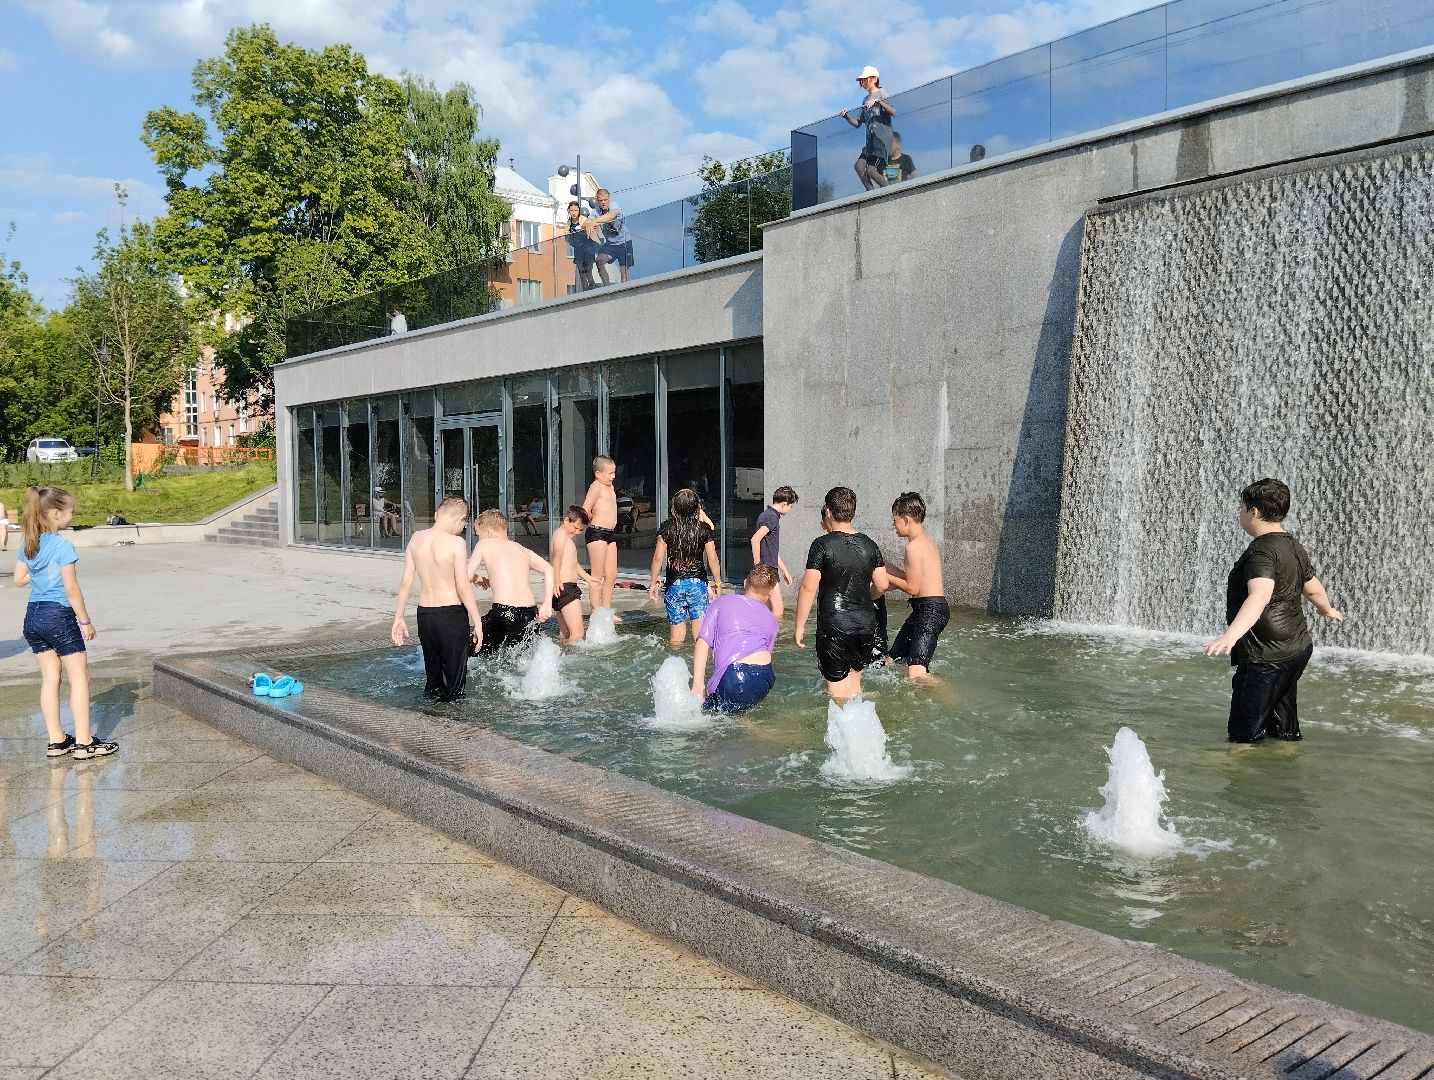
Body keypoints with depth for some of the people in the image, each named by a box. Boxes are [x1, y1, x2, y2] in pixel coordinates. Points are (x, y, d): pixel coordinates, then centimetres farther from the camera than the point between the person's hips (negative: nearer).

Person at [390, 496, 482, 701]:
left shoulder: (416, 538, 2)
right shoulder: (456, 542, -15)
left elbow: (405, 582, 4)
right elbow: (463, 587, -17)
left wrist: (398, 617, 11)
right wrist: (477, 622, -10)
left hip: (424, 614, 6)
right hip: (452, 615, -6)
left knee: (432, 677, 19)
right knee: (455, 680, 4)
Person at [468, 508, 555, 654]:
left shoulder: (485, 544, 8)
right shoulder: (522, 549, 21)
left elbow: (466, 576, 3)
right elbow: (548, 570, 11)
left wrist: (478, 579, 25)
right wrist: (547, 604, 7)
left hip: (503, 611, -5)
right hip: (529, 613, 5)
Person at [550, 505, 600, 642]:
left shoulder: (566, 536, 24)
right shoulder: (561, 533, -8)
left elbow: (572, 562, 36)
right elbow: (557, 556, -24)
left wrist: (588, 578, 41)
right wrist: (557, 581, -34)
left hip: (570, 587, 11)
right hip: (564, 587, -11)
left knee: (565, 634, 13)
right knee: (577, 634, -17)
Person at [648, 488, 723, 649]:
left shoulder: (666, 527, -3)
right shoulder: (704, 528, -4)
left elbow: (658, 558, -4)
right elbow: (712, 559, -4)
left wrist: (654, 582, 7)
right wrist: (718, 584, 7)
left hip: (674, 584, 1)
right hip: (698, 583, -1)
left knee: (676, 633, 10)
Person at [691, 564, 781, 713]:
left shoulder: (723, 602, 18)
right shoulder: (772, 620, 27)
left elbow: (702, 643, 8)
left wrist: (698, 684, 4)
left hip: (731, 676, -3)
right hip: (765, 678, 3)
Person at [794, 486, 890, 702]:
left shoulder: (823, 544, -11)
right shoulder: (869, 545, 4)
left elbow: (809, 587, -13)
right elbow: (882, 586, 6)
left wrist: (800, 626, -7)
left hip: (834, 627, -5)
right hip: (866, 625, 5)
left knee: (837, 687, 3)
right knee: (854, 681, 21)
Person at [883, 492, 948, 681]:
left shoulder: (914, 546, -16)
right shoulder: (927, 541, 14)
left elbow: (912, 588, -16)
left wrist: (884, 576, -5)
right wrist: (885, 568, 21)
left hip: (930, 610, -11)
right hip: (934, 608, 11)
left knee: (916, 674, -19)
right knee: (893, 660, 15)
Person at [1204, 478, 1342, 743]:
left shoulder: (1262, 551, -20)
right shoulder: (1294, 546, 11)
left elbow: (1260, 596, -36)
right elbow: (1313, 588, 27)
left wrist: (1231, 635, -50)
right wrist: (1327, 609, 49)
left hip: (1267, 657, -10)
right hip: (1298, 648, 10)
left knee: (1244, 737, -8)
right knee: (1284, 732, 20)